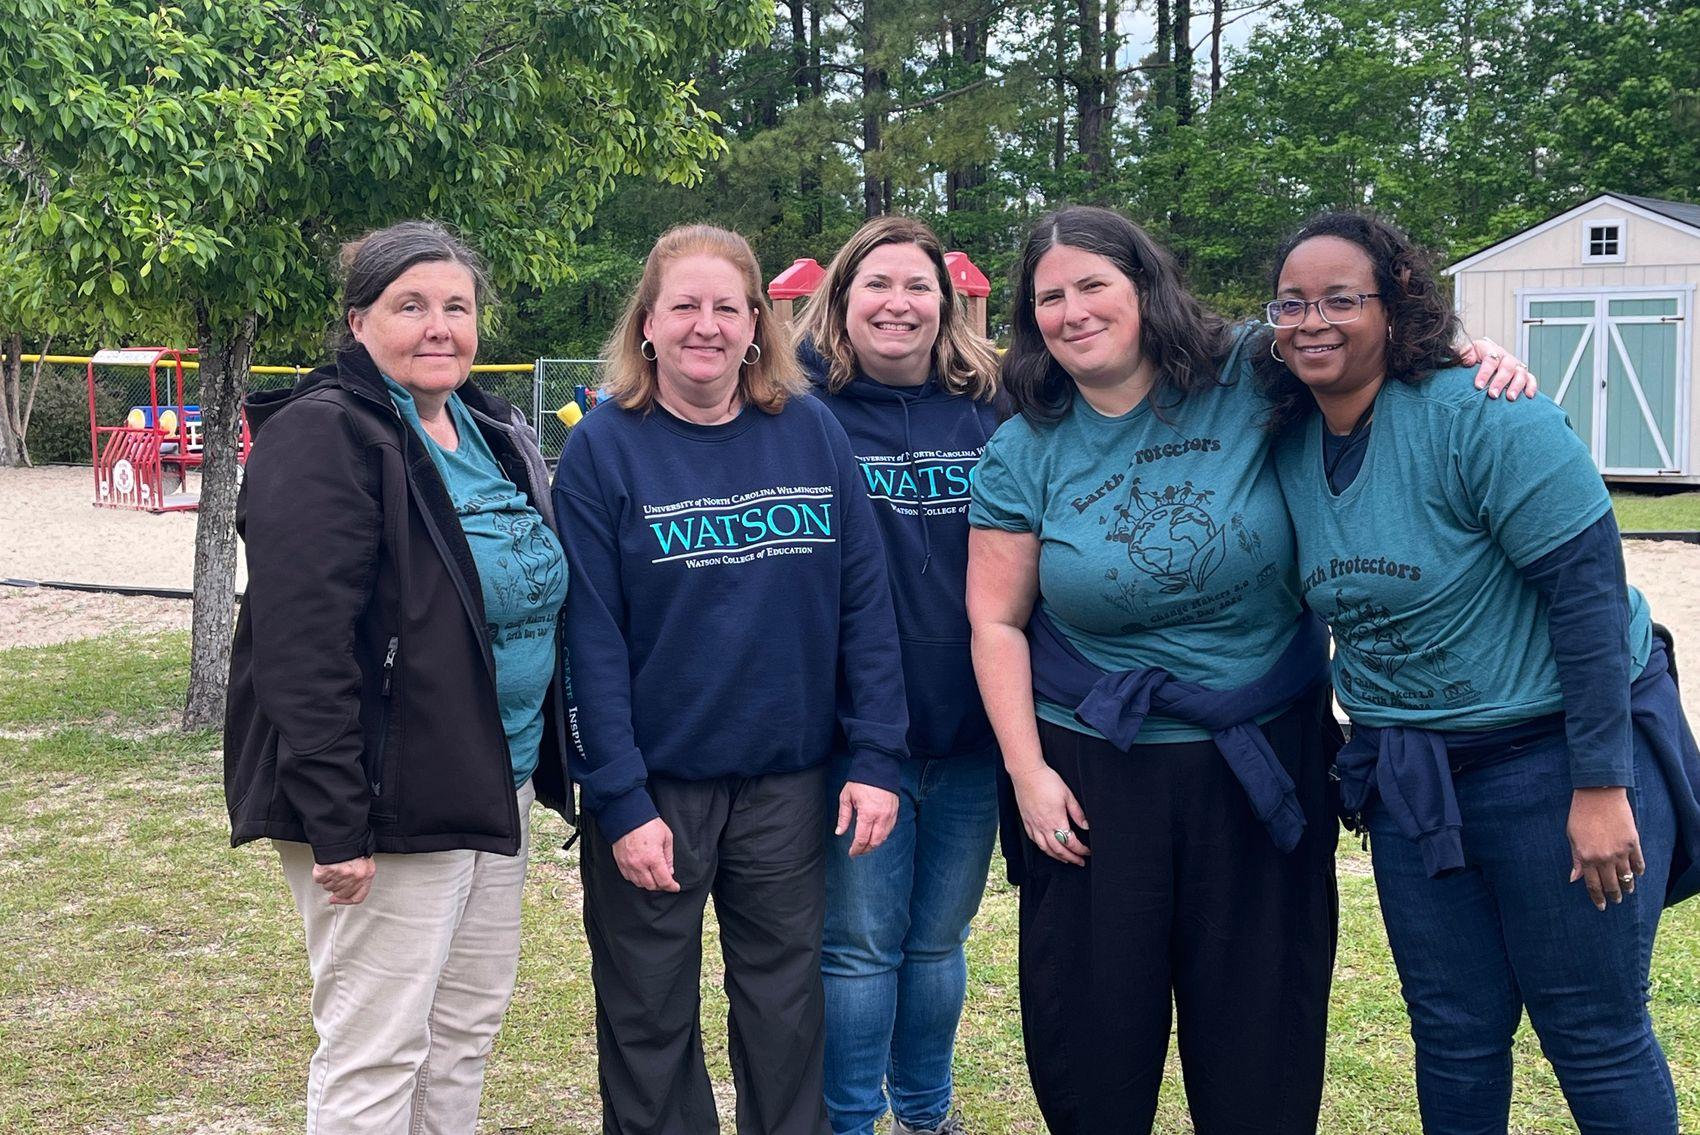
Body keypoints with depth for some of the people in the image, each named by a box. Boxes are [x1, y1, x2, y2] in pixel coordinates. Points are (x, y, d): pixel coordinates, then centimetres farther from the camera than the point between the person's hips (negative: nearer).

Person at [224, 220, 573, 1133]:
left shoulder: (497, 437, 12)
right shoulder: (325, 439, -14)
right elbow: (301, 646, -22)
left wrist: (542, 769, 17)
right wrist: (334, 823, -25)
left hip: (495, 789, 9)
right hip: (391, 801, -8)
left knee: (469, 1026, 17)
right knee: (374, 1055, 0)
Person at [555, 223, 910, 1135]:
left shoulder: (811, 433, 1)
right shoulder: (603, 449, -7)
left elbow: (864, 600, 1)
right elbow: (592, 636, -10)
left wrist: (876, 755, -5)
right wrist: (621, 802, -15)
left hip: (788, 781, 2)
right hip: (654, 786, -2)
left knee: (786, 1010, 14)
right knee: (649, 1023, 12)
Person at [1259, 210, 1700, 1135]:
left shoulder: (1481, 418, -19)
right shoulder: (1289, 447, 2)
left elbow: (1588, 589, -20)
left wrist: (1601, 785, -21)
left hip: (1554, 749, -6)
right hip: (1408, 775, 6)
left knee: (1595, 1036, 4)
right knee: (1453, 1038, 14)